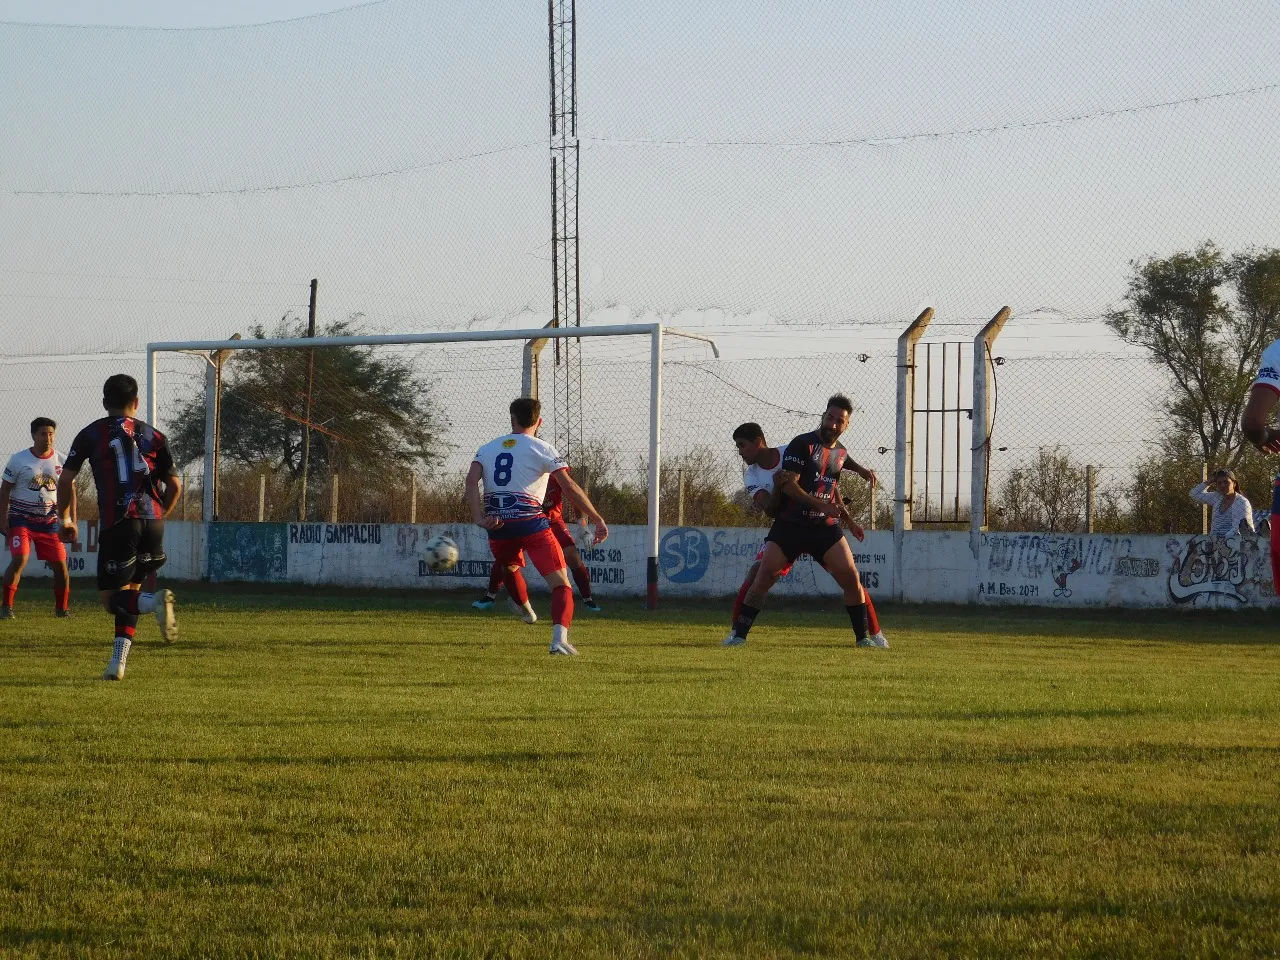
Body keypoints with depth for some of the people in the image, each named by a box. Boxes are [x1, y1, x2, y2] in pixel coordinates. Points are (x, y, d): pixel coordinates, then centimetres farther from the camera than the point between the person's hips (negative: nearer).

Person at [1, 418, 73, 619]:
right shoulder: (19, 459, -5)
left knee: (60, 564, 0)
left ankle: (62, 608, 17)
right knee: (19, 560, -20)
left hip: (49, 521, 3)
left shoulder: (60, 461, 3)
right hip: (21, 519, -3)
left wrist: (72, 520, 4)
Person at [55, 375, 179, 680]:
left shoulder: (91, 434, 7)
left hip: (117, 523, -3)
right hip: (152, 522, 3)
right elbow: (174, 485, 9)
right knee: (130, 589, 17)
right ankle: (118, 663, 7)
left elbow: (66, 480, 3)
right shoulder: (153, 436, 12)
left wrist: (65, 519, 17)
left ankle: (154, 602, -29)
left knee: (111, 598, 3)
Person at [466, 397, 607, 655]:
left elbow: (471, 480, -2)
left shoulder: (487, 449, 16)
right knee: (561, 585, -4)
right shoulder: (542, 449, 4)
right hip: (531, 522, -4)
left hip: (498, 526, 4)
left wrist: (479, 519, -11)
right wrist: (597, 520, -3)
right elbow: (569, 487, -5)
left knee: (509, 568, 36)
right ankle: (559, 638, -26)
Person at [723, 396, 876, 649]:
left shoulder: (840, 453, 11)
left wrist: (848, 520, 26)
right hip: (790, 524, -4)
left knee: (851, 578, -6)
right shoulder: (802, 444, -9)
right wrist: (820, 504, -26)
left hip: (825, 527, 4)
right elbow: (788, 484, -18)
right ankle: (739, 634, -1)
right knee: (764, 575, -11)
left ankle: (863, 637, 5)